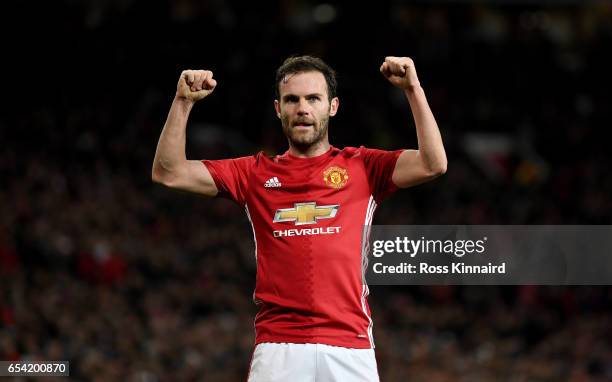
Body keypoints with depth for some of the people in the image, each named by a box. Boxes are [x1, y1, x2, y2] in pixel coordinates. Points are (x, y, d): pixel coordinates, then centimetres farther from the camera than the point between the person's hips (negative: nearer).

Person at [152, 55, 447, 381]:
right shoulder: (255, 173, 16)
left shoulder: (361, 167, 12)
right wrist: (183, 101, 3)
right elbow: (168, 173, 12)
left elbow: (434, 165, -2)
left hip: (349, 346, -1)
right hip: (277, 349, 1)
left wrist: (413, 88, -5)